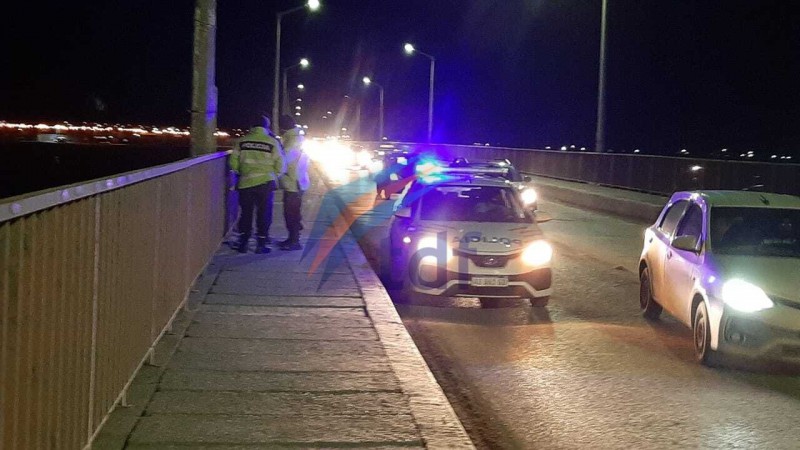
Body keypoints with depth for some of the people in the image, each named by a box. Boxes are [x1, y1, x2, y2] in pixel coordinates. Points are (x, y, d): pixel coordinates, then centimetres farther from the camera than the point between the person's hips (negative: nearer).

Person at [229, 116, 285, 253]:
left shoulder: (242, 141, 1)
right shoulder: (272, 142, -5)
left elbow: (234, 163, 3)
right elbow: (280, 166, -3)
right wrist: (274, 176, 16)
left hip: (245, 183, 2)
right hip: (265, 183, -2)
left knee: (246, 213, 13)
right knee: (264, 214, 7)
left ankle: (243, 243, 15)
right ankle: (261, 244, 7)